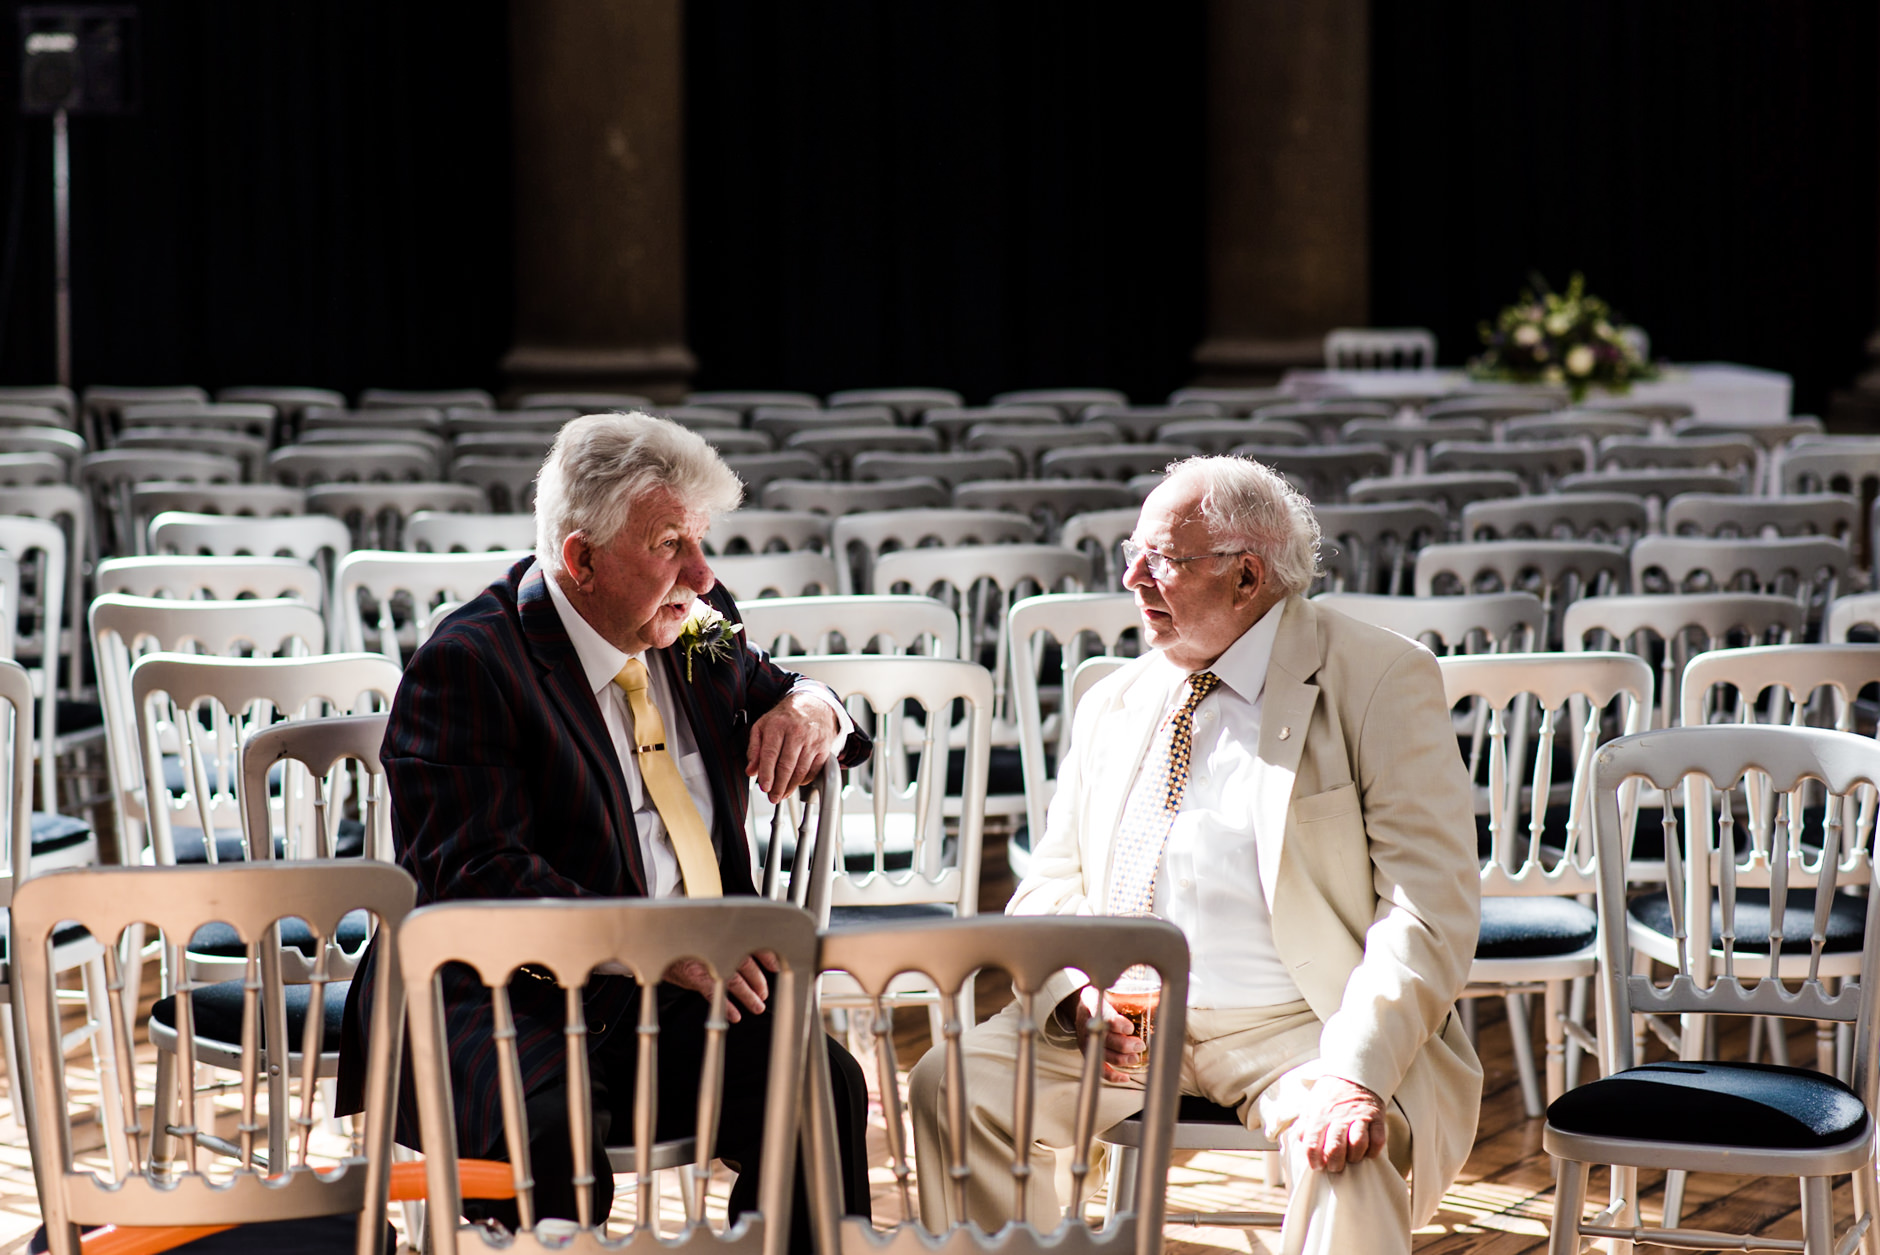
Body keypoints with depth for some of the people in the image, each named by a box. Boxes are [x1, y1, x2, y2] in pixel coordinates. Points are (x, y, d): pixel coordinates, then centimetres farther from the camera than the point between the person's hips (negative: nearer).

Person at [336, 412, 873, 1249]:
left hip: (672, 996, 6)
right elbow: (478, 875, -19)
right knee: (556, 1136, -35)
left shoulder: (700, 632, 10)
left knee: (823, 1085, -20)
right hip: (500, 995, -6)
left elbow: (775, 694, 29)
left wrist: (809, 712, 2)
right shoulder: (468, 663, -11)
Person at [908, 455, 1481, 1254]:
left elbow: (1432, 911, -10)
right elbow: (1051, 887, 16)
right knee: (951, 1084, -16)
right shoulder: (1114, 703, 16)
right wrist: (1079, 993, -8)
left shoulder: (1380, 681, -2)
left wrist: (1354, 1074, -24)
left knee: (1349, 1154, -35)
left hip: (1294, 1026, -5)